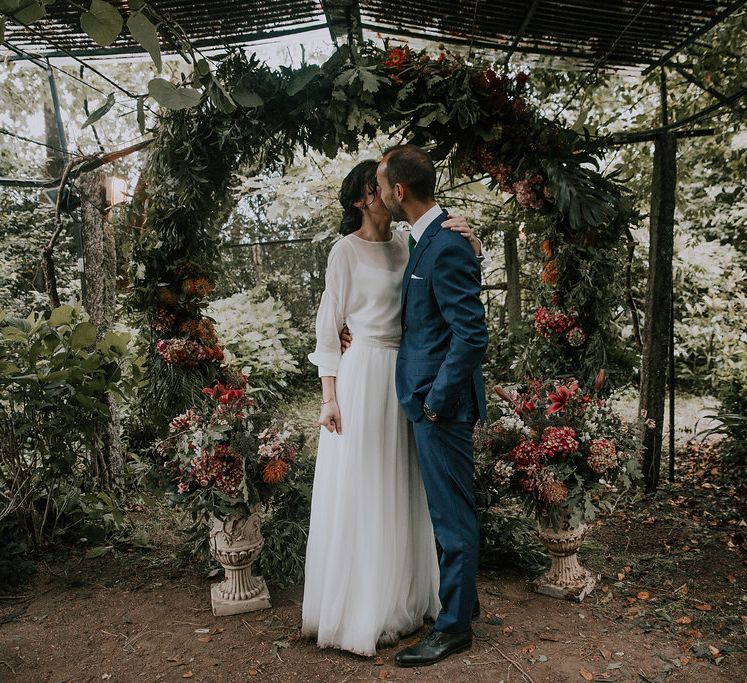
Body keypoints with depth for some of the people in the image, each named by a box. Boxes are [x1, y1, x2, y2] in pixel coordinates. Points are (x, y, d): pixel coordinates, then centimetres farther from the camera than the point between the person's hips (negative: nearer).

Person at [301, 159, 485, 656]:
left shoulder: (406, 243, 10)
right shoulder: (346, 250, -4)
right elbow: (329, 325, -5)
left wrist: (469, 239, -14)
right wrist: (329, 397, -9)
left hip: (405, 374, 6)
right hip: (364, 373, -6)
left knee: (403, 492, 14)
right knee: (361, 494, 3)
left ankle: (401, 600, 32)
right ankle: (359, 612, 20)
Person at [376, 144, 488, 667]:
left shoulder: (447, 248, -20)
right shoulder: (428, 238, 11)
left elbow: (472, 334, -23)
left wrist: (437, 399, -18)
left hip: (442, 404, -10)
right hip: (430, 396, 10)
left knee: (453, 515, 5)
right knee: (451, 511, 22)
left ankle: (454, 626, 22)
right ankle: (462, 599, 40)